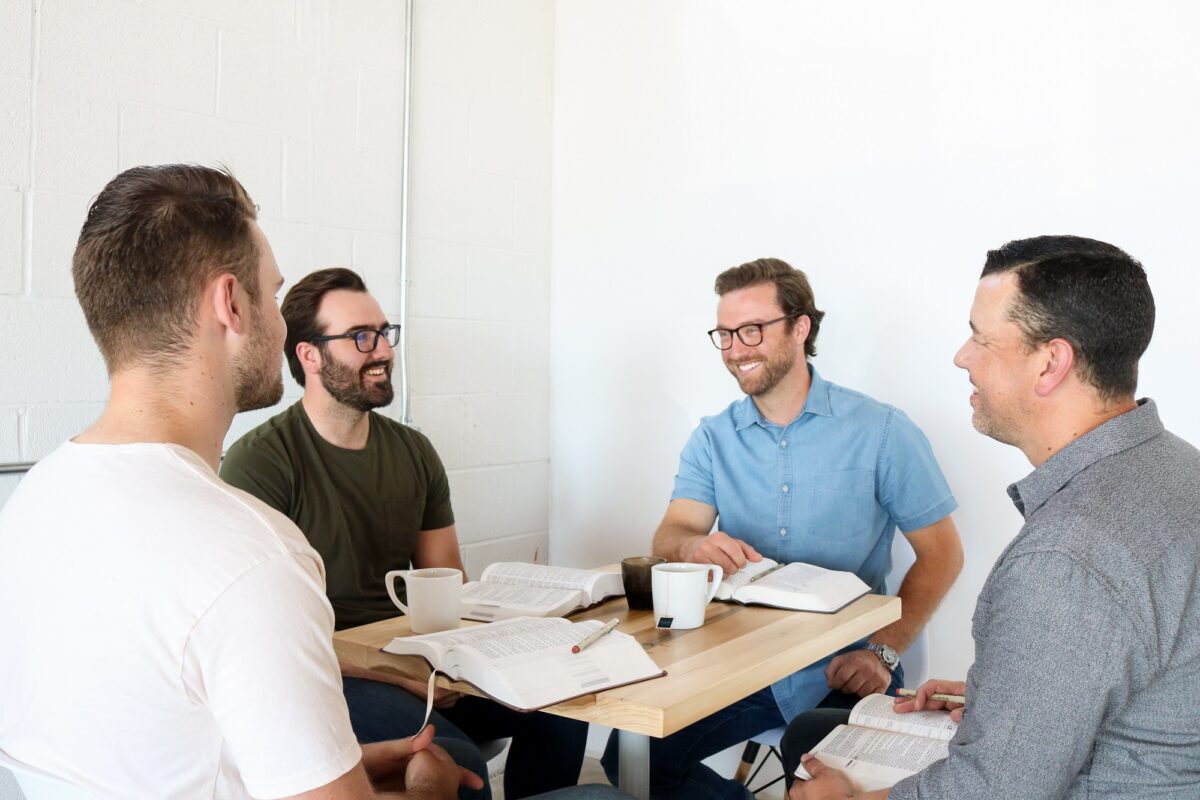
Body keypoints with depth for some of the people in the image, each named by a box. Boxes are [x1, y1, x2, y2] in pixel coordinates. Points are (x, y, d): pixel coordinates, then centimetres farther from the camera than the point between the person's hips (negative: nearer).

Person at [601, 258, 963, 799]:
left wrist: (883, 652, -14)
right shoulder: (713, 438, 5)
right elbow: (669, 538, -5)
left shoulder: (880, 431, -5)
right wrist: (697, 545, -30)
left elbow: (941, 554, -2)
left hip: (841, 670, -3)